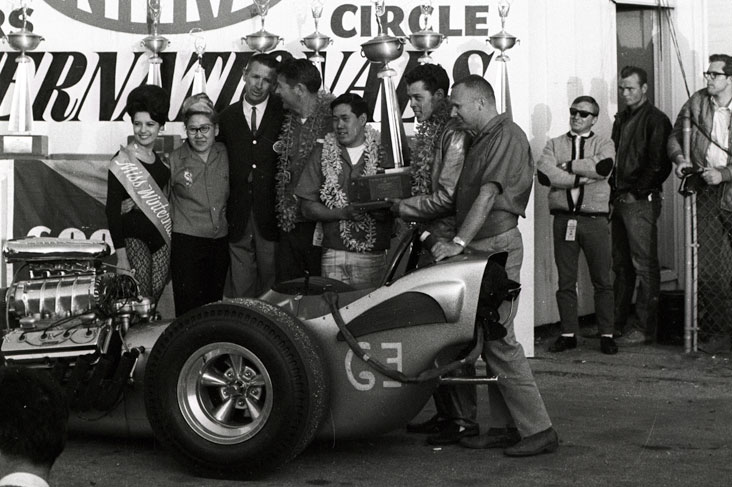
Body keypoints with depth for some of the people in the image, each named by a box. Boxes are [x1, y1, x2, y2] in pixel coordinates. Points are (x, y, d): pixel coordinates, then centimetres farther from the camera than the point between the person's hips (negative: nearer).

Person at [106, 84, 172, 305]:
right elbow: (112, 210, -10)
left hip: (163, 237, 6)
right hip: (134, 238, -6)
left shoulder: (161, 160, 11)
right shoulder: (122, 161, -8)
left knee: (156, 297, 5)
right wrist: (121, 255, -15)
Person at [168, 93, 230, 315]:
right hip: (187, 242, -3)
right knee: (189, 308, -7)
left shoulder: (225, 155, 3)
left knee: (214, 303, 10)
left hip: (220, 241, 3)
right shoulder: (174, 160, -4)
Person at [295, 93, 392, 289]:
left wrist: (385, 212, -16)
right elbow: (308, 208, 6)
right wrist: (343, 213, -9)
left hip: (375, 256, -1)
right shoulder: (322, 153, 9)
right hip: (334, 255, 1)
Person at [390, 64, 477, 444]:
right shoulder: (428, 132, 15)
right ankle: (445, 413, 21)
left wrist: (403, 208, -9)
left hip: (448, 243, -9)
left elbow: (447, 196, -18)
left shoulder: (455, 134, -13)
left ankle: (464, 420, 1)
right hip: (430, 241, 9)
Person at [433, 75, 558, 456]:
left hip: (497, 246, -10)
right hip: (479, 248, 10)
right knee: (488, 339, 10)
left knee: (500, 341, -10)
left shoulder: (506, 136, -11)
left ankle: (538, 430, -5)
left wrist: (458, 243, -25)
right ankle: (504, 427, 16)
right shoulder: (482, 139, 19)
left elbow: (487, 195, -20)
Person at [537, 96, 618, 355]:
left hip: (595, 219, -1)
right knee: (566, 281, 4)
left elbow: (603, 166, -14)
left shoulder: (603, 144, 10)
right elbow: (544, 174, -6)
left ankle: (607, 334, 7)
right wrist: (583, 177, -10)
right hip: (563, 218, 1)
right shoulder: (555, 144, 13)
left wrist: (567, 165, -7)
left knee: (602, 280, 0)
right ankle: (568, 334, 11)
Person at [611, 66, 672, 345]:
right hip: (620, 201, 8)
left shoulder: (655, 120, -6)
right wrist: (614, 192, 10)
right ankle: (619, 323, 17)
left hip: (642, 201, -8)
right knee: (621, 264, 11)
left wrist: (637, 193, -13)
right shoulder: (621, 119, 19)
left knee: (645, 266, -5)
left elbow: (659, 164, -13)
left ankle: (644, 328, -3)